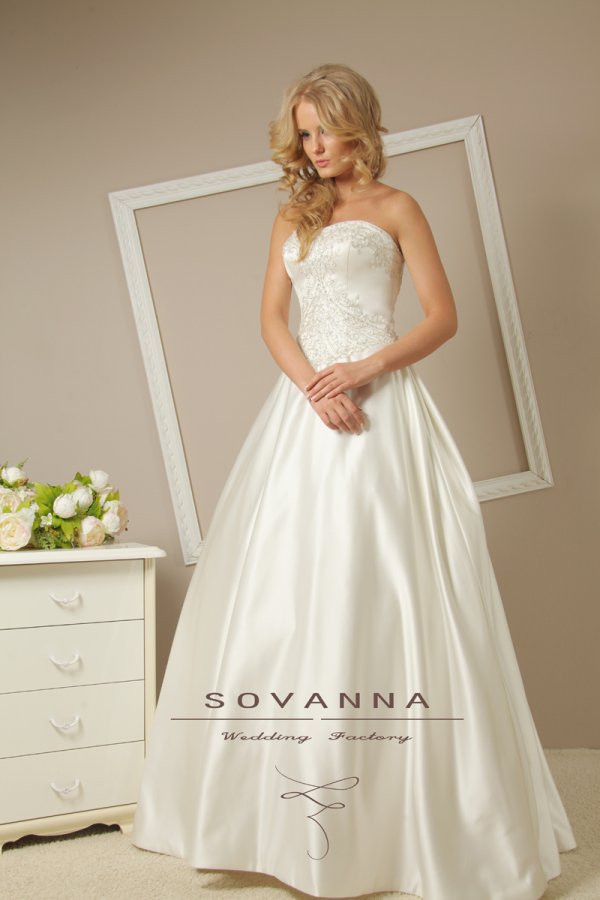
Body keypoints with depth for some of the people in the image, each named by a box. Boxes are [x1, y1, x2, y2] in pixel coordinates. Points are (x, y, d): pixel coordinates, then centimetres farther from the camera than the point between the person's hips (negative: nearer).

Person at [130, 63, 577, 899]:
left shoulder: (395, 207, 8)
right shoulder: (292, 217, 20)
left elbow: (443, 316, 0)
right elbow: (272, 317, 9)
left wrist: (365, 370, -14)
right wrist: (313, 383, -10)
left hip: (380, 403, -4)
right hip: (305, 406, 4)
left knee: (380, 587, -7)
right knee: (289, 589, 0)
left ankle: (415, 813, 5)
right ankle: (304, 808, 9)